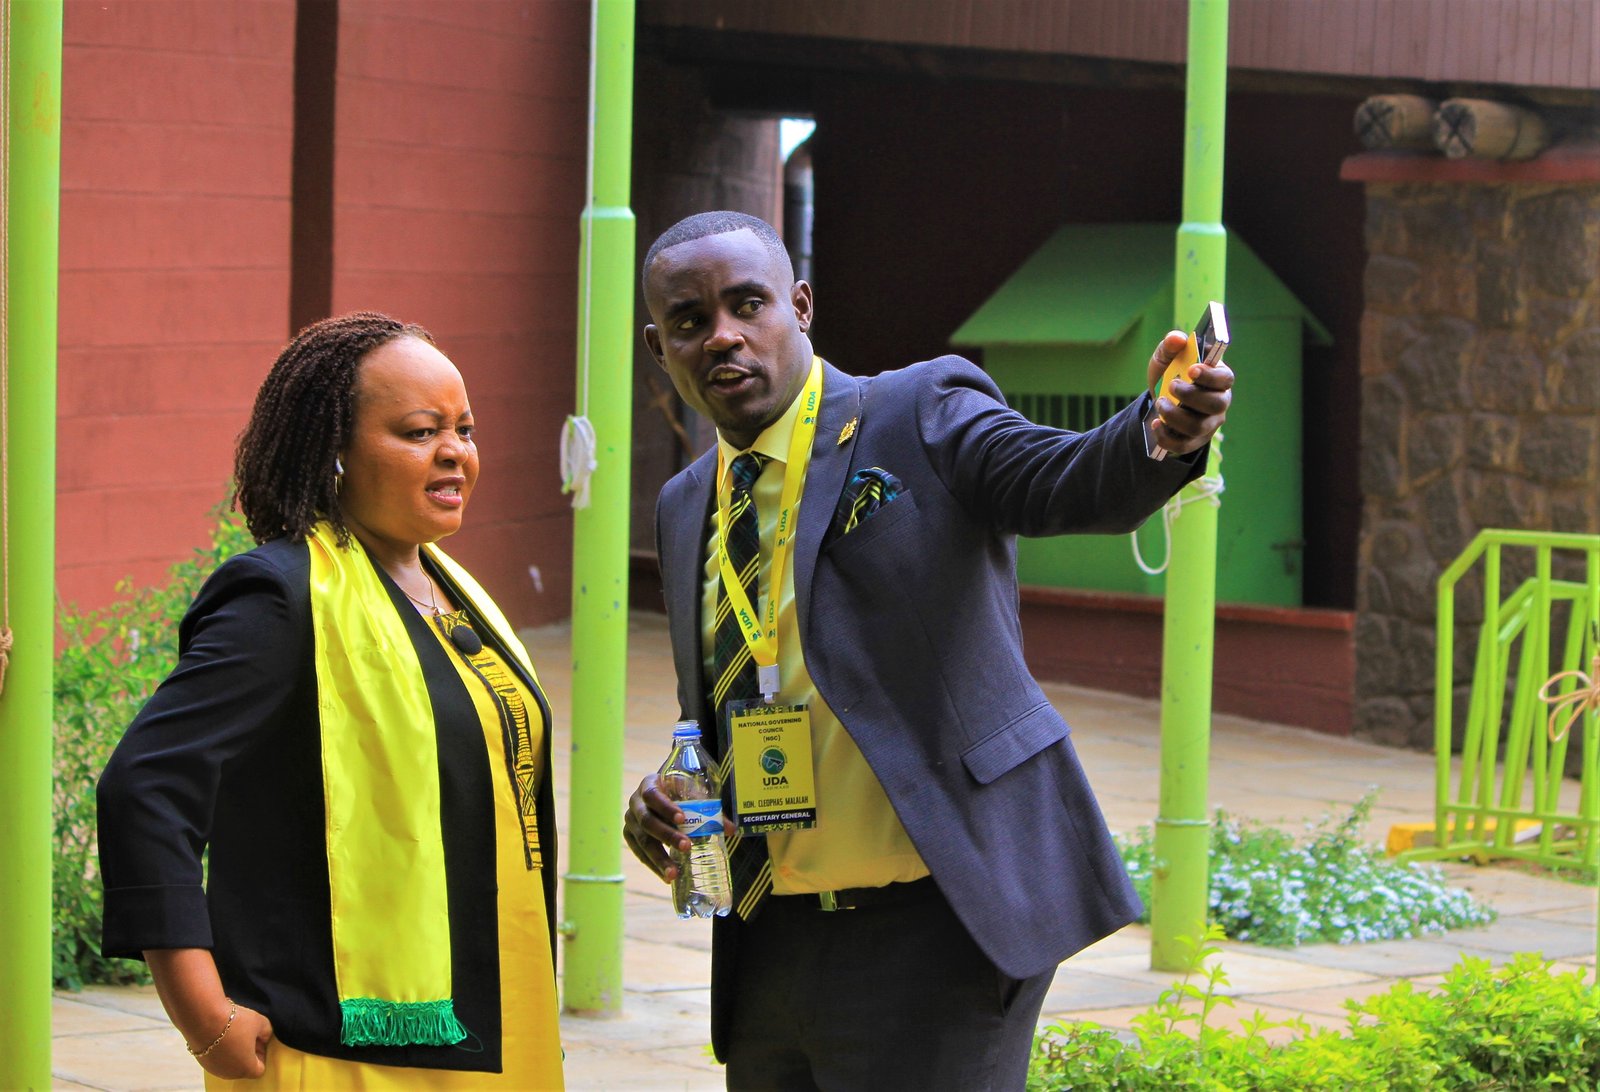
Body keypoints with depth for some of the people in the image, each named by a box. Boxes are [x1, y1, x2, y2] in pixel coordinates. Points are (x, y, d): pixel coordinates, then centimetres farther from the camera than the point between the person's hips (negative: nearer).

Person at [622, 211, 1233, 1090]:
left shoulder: (924, 415, -5)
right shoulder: (686, 509, 14)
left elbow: (1065, 483, -23)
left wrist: (1158, 434, -46)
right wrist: (665, 800, 1)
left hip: (937, 924, -6)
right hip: (769, 943, 7)